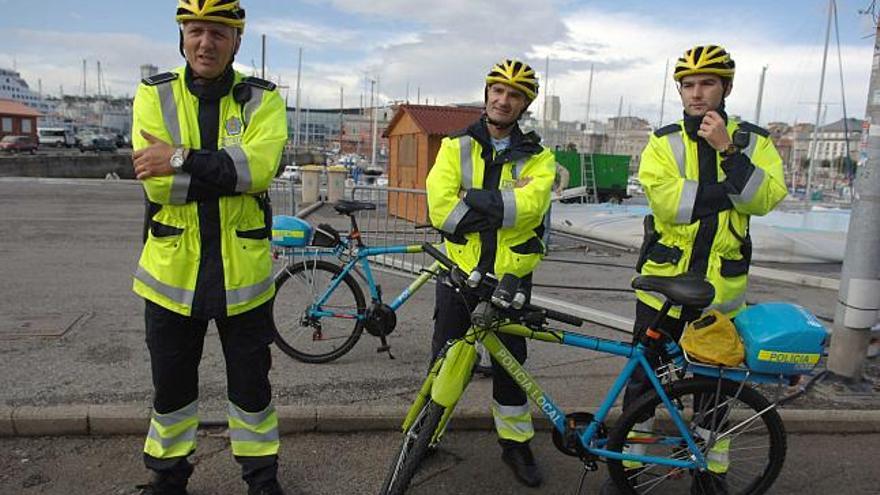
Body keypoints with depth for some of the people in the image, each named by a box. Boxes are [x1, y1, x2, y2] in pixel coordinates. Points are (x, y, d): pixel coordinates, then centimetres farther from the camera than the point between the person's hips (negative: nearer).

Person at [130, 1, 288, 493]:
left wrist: (183, 161, -24)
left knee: (252, 383, 13)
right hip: (173, 270, 1)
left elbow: (260, 166, -21)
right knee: (172, 384, 18)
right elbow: (155, 182, -14)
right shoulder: (154, 94, 0)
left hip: (243, 272, -1)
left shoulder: (262, 98, -2)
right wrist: (226, 169, -18)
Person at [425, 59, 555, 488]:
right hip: (459, 270, 0)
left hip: (510, 275, 0)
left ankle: (515, 442, 30)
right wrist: (500, 211, -16)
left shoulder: (537, 157, 2)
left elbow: (531, 203, -20)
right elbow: (440, 207, -14)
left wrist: (472, 203, -22)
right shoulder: (456, 146, 1)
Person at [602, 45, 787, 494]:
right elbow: (666, 200, -18)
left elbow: (764, 199, -14)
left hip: (721, 284, 1)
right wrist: (728, 190, -15)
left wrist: (727, 149, -21)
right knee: (644, 374, 7)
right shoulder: (663, 143, -1)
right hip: (664, 279, -1)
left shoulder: (754, 141, 3)